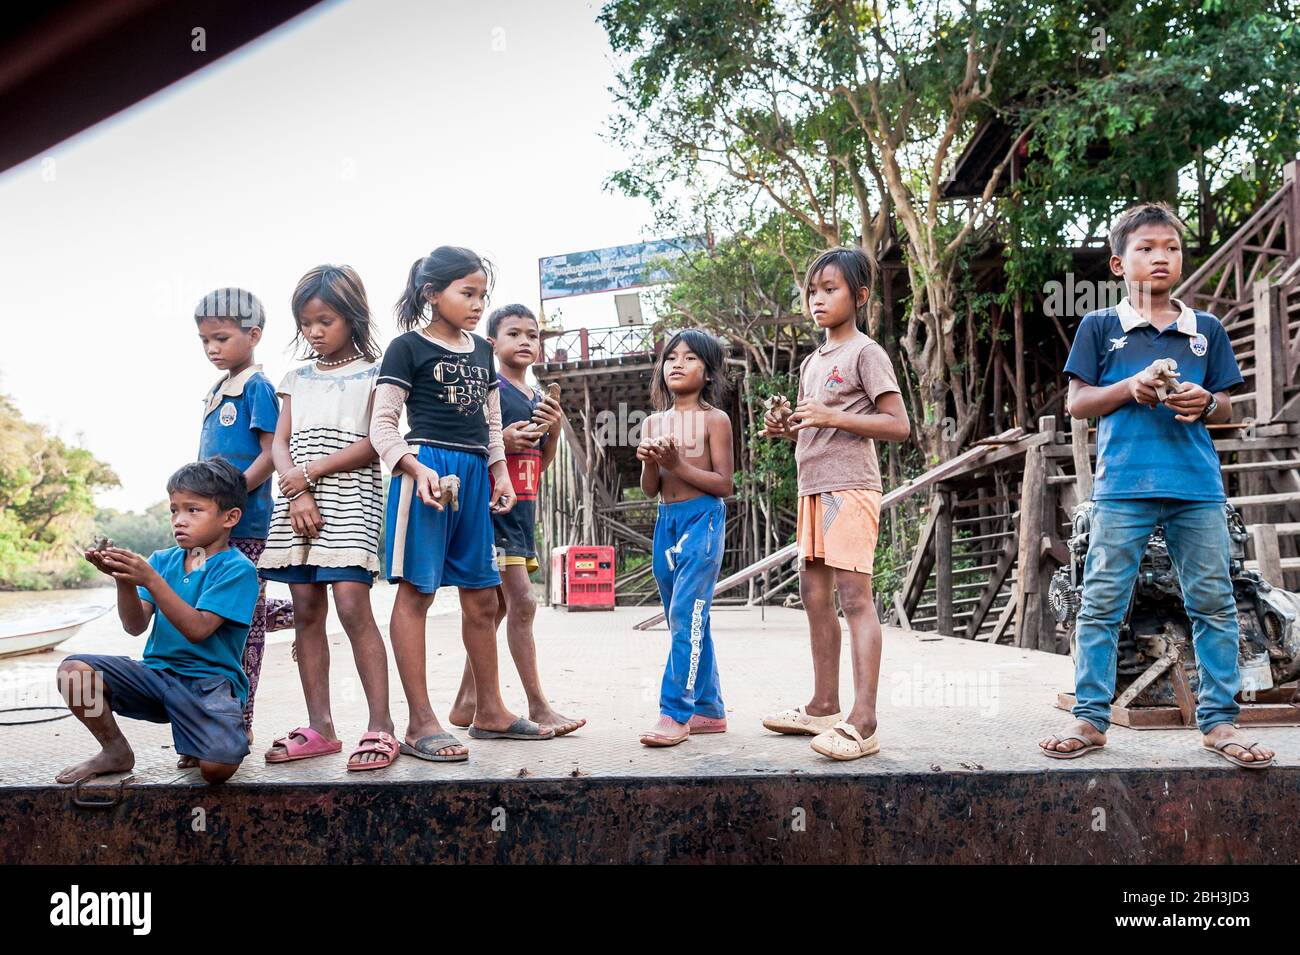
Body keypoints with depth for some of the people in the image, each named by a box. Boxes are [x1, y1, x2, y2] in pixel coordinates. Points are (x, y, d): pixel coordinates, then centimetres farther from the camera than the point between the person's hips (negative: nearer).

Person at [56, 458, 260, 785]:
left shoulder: (237, 569, -8)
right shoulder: (163, 560, 10)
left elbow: (197, 629, -19)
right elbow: (136, 626, 1)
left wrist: (150, 579, -25)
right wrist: (124, 579, -16)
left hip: (209, 681, -5)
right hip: (157, 672, 6)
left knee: (217, 767, -29)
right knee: (73, 670, -16)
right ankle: (116, 752, 6)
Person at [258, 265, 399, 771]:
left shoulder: (374, 374, 3)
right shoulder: (297, 379, 18)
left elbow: (374, 444, -7)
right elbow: (279, 444, 9)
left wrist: (308, 472, -10)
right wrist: (297, 493, -8)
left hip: (350, 500, -5)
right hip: (296, 501, 6)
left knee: (352, 607, -15)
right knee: (306, 612, 3)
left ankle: (380, 726, -12)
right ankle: (319, 726, 10)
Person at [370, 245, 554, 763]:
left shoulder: (482, 351, 17)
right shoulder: (408, 347, -2)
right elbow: (382, 423, -7)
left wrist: (500, 473, 11)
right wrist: (417, 468, -21)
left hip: (474, 473, 7)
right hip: (426, 468, -7)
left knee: (482, 598, 11)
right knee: (416, 592, -5)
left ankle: (489, 711, 23)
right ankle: (420, 723, -1)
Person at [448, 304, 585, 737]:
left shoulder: (538, 398, 16)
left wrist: (555, 429, 1)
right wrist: (502, 441, -24)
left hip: (523, 511, 8)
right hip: (493, 507, -8)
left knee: (496, 608, 10)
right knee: (522, 603, -11)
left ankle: (467, 703, 18)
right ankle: (538, 706, -5)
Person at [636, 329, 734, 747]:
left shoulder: (715, 419, -4)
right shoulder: (653, 423, 11)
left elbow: (724, 484, -9)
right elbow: (650, 490, 9)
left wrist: (678, 464, -18)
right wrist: (650, 463, -12)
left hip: (702, 520, -6)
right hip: (666, 523, 7)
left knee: (686, 615, -14)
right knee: (685, 621, 10)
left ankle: (675, 713, -11)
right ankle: (708, 710, 20)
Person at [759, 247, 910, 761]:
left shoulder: (865, 353, -5)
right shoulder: (811, 362, 19)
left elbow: (898, 425, -11)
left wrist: (833, 416, -19)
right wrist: (785, 428, 7)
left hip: (850, 487, -9)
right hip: (813, 487, 9)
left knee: (854, 594, -12)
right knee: (814, 593, 11)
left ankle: (862, 722, -13)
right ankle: (823, 706, 20)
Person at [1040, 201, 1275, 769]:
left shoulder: (1206, 330, 13)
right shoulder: (1099, 328, 6)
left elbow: (1226, 409, 15)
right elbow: (1078, 403, 3)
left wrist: (1206, 403, -8)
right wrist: (1131, 387, -13)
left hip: (1197, 487, 3)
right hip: (1123, 487, -2)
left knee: (1214, 603, 5)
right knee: (1102, 603, -1)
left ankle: (1218, 719, 17)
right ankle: (1090, 718, 9)